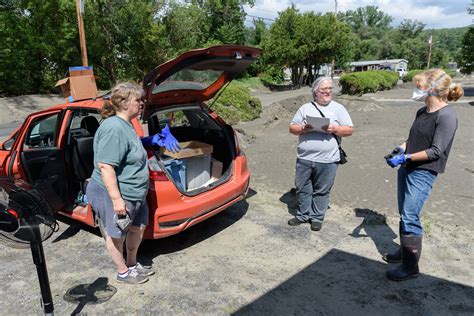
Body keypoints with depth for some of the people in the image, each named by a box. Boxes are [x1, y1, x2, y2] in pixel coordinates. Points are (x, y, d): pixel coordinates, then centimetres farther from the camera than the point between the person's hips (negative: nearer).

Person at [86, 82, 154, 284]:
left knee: (137, 228, 21)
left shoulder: (125, 125, 8)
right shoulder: (114, 129, -25)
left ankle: (132, 264, 41)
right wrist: (116, 199, -29)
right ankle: (123, 272, 30)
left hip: (134, 194, 10)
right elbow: (105, 166, -29)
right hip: (114, 196, -10)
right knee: (116, 235, 11)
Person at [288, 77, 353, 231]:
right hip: (304, 159, 2)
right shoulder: (305, 108, 8)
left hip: (327, 160, -2)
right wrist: (302, 129, -13)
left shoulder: (338, 108, 5)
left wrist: (334, 129, -16)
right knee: (303, 189, 11)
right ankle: (303, 214, 27)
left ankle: (317, 217, 24)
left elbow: (349, 130, 2)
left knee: (321, 191, 8)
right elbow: (292, 128, 8)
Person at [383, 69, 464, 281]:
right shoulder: (422, 112, 9)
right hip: (406, 169, 8)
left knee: (410, 217, -7)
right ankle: (404, 251, 30)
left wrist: (406, 157, -21)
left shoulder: (446, 116, -15)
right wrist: (400, 150, -3)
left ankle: (410, 266, 4)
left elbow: (436, 151, -18)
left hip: (423, 173, -8)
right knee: (404, 214, 15)